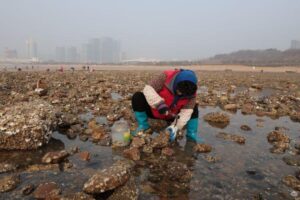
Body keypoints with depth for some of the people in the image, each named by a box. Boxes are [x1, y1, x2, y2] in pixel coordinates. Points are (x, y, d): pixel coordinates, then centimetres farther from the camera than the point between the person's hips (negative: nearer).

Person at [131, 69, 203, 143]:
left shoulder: (191, 92, -18)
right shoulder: (166, 77, -27)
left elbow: (186, 111, -23)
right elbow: (148, 89, -29)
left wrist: (175, 127, -36)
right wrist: (159, 104, -42)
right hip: (154, 111, -2)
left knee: (193, 108, -10)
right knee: (138, 97, -27)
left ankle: (192, 134, 2)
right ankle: (143, 126, -12)